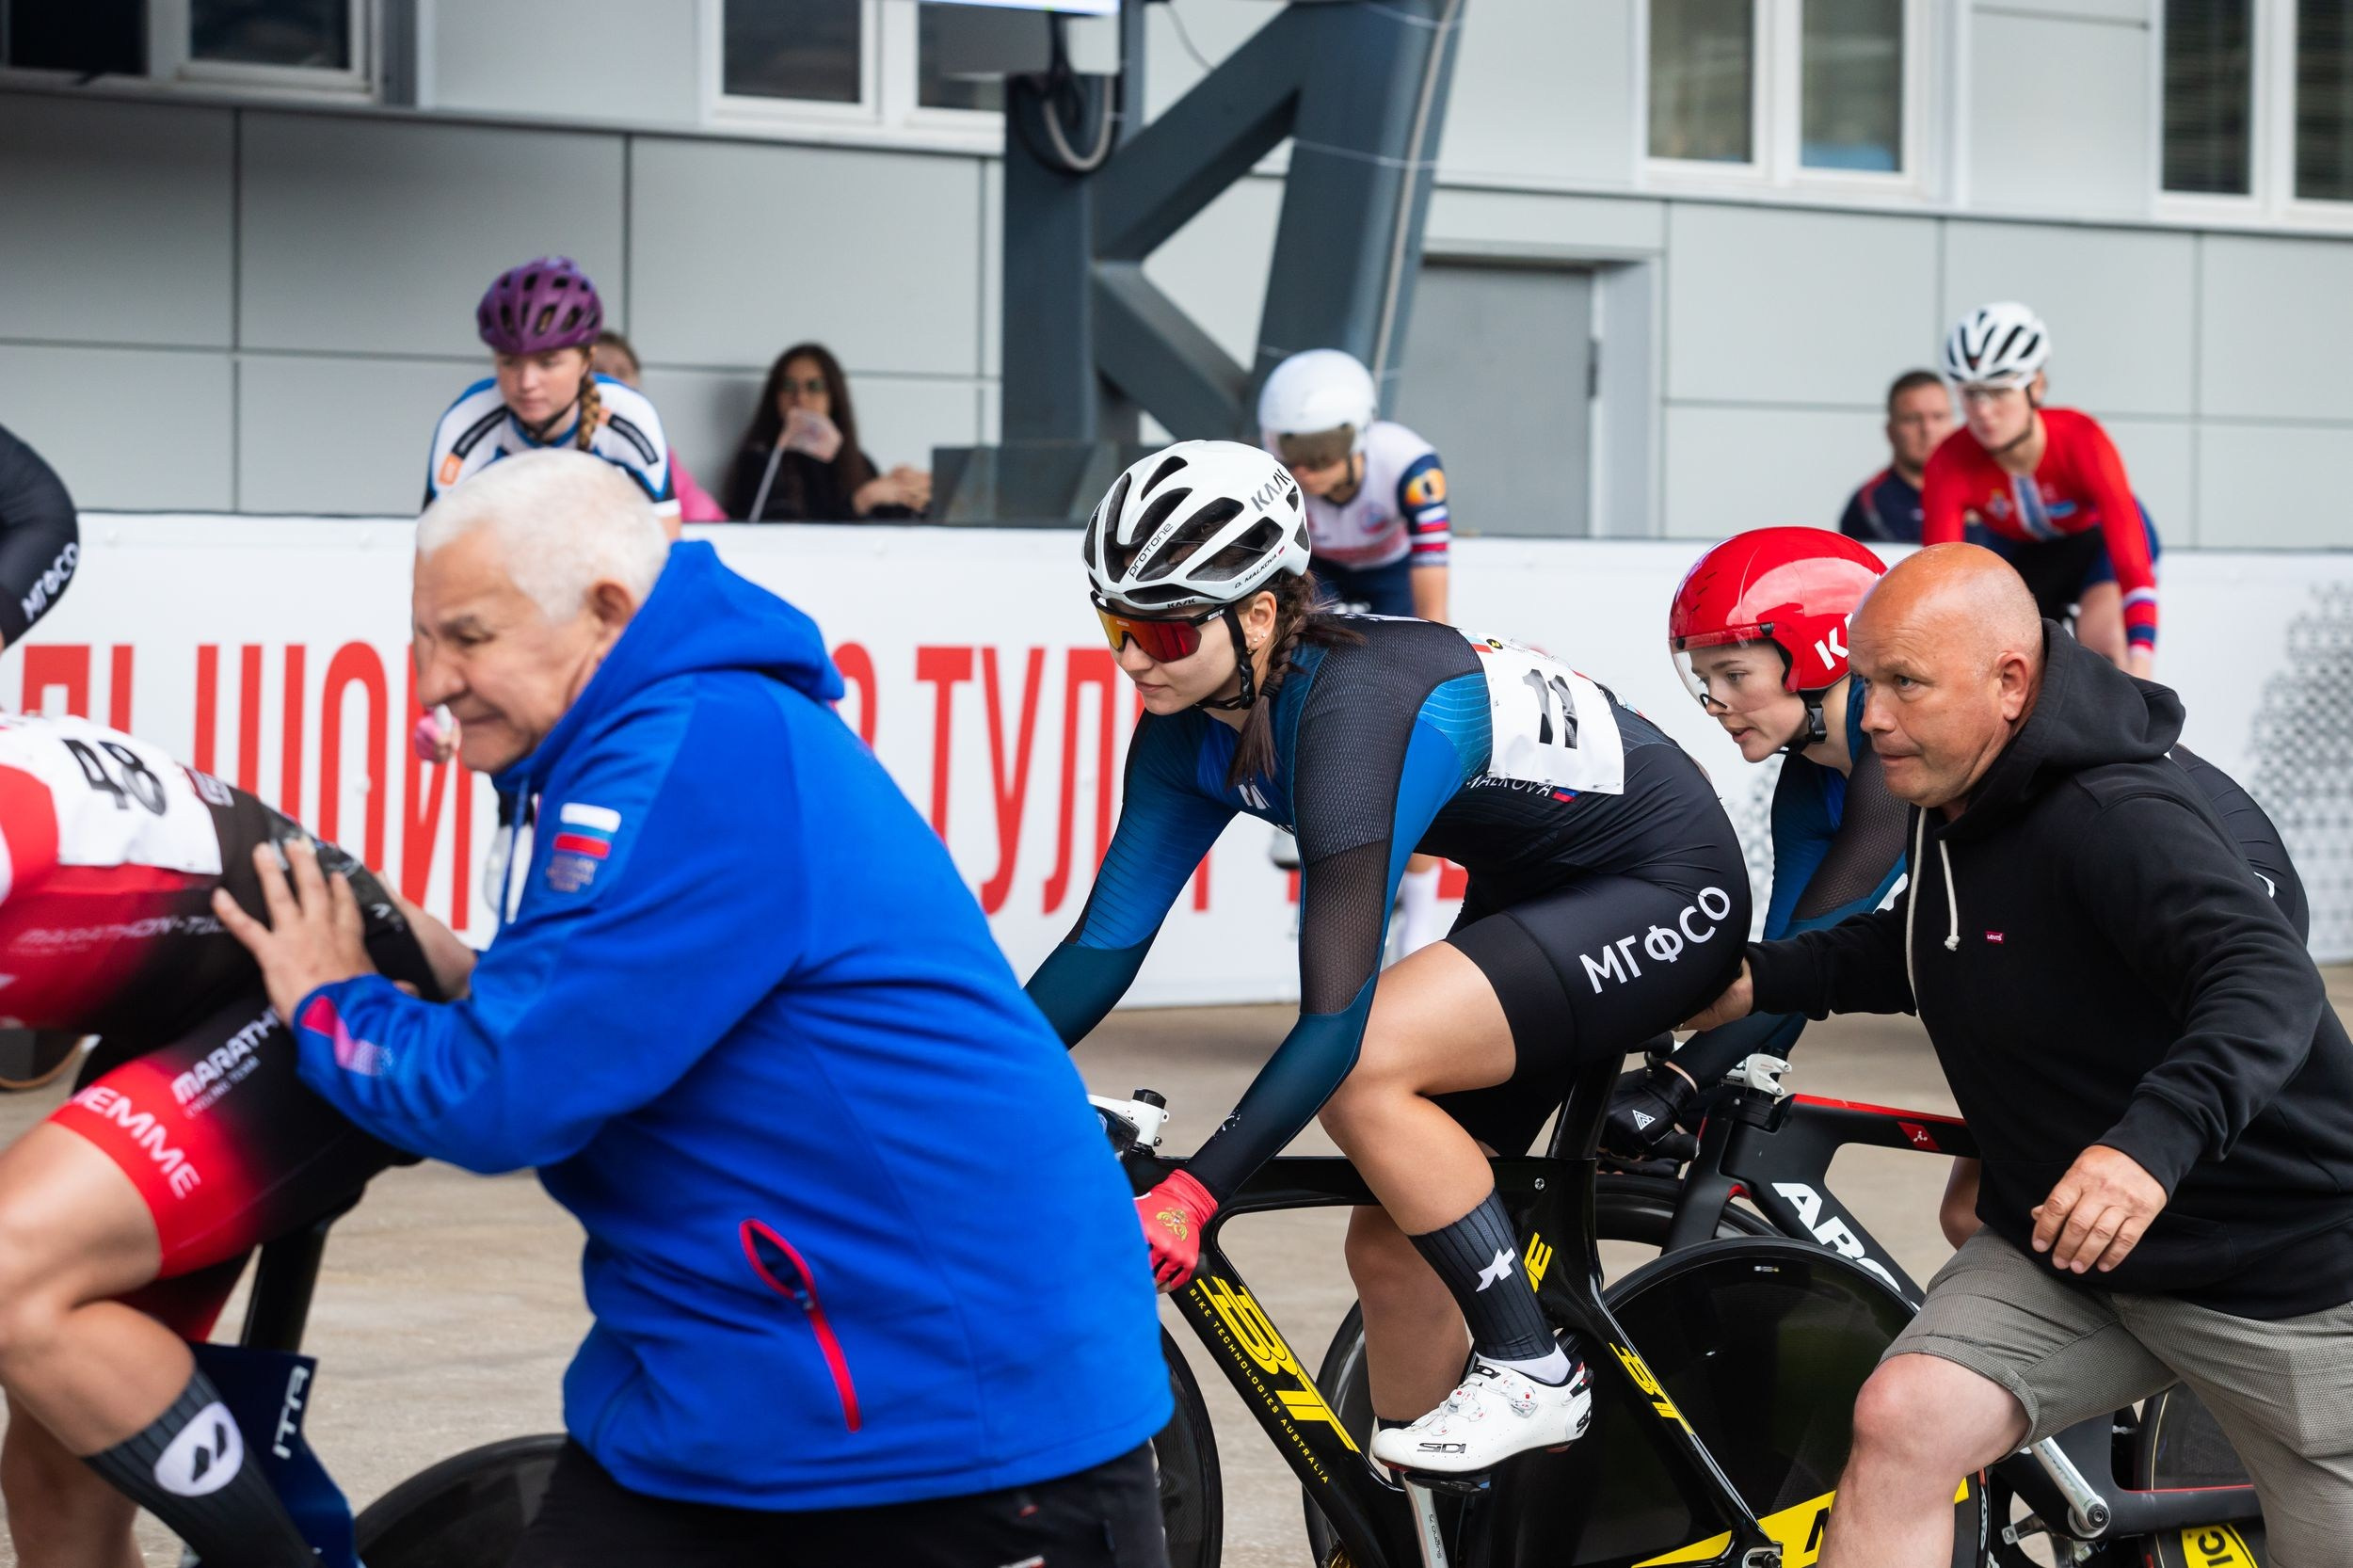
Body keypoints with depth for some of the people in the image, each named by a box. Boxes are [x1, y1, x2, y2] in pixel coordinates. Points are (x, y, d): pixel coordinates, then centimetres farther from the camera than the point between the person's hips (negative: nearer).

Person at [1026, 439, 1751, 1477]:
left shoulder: (1355, 709, -33)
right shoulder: (1192, 725, -8)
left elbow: (1335, 1018, -36)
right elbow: (1105, 942, -4)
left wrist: (1190, 1195, -39)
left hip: (1665, 893, -9)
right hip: (1532, 889, 9)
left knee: (1363, 1067, -28)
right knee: (1393, 1246, 3)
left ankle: (1534, 1374, -13)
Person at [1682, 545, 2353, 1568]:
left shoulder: (2116, 819, -25)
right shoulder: (1956, 811, 3)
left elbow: (2268, 983, -39)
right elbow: (1919, 949, 22)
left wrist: (2151, 1141, -56)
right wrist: (1759, 979, 6)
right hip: (2056, 1253, 7)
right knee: (1900, 1420, -15)